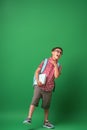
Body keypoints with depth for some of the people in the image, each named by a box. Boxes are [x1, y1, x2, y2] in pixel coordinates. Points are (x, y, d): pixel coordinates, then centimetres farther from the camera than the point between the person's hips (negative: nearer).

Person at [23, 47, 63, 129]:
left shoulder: (58, 66, 7)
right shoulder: (45, 61, 3)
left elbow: (56, 76, -9)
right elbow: (37, 71, -1)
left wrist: (55, 65, -10)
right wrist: (37, 80, -17)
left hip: (48, 88, 2)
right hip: (39, 86, -2)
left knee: (46, 106, 10)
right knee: (34, 101, -18)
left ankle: (46, 122, 23)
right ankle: (29, 118, -17)